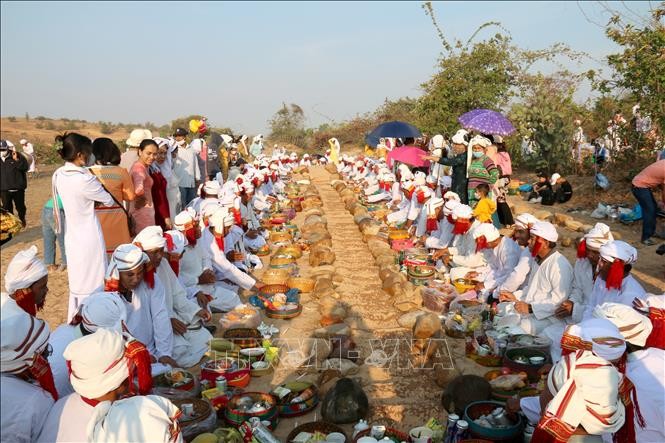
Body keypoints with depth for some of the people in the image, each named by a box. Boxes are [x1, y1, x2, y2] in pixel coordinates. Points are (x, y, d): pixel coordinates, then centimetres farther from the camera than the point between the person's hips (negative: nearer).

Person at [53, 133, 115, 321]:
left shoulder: (59, 174, 1)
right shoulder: (84, 179, -23)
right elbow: (109, 201, -10)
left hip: (72, 236, 8)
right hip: (88, 238, -8)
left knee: (77, 283, 21)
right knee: (92, 285, 5)